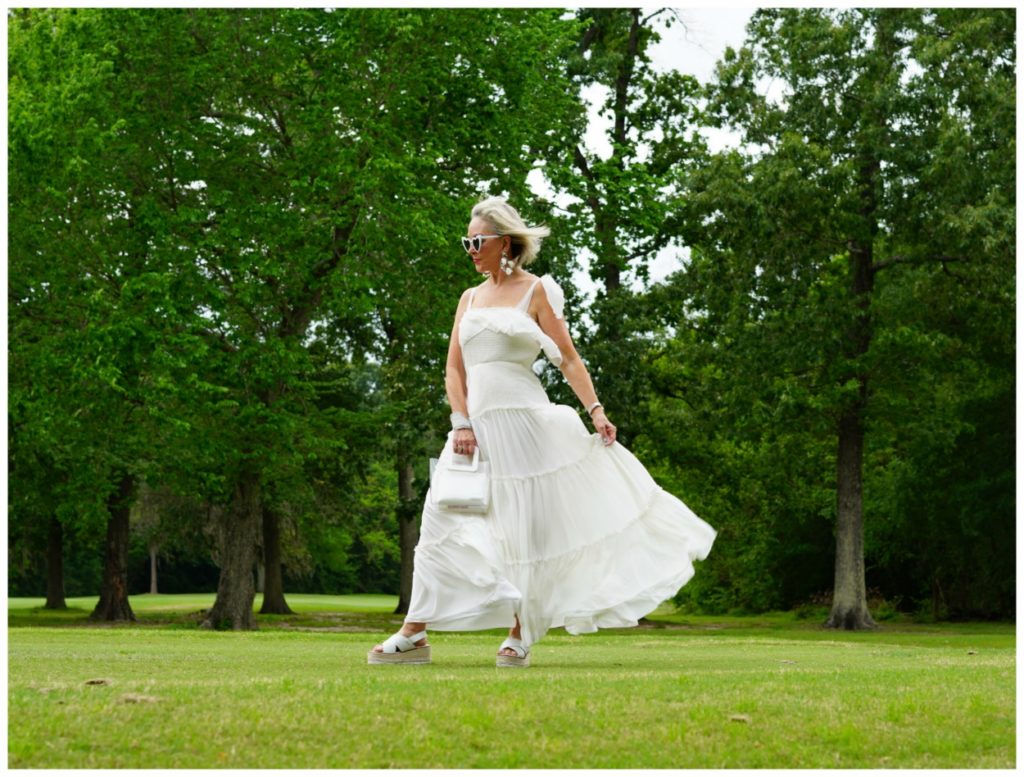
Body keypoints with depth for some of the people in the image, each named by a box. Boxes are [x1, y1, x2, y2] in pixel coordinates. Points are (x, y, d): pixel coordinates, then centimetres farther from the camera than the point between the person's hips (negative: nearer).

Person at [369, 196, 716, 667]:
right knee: (443, 521, -2)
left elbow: (567, 358, -2)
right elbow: (454, 369, 11)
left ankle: (519, 635, 7)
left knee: (526, 528, -2)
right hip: (475, 422, 5)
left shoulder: (536, 291, 2)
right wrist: (462, 424, -3)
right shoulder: (470, 298, 16)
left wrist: (596, 411, -14)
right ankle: (414, 634, -1)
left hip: (521, 422, -5)